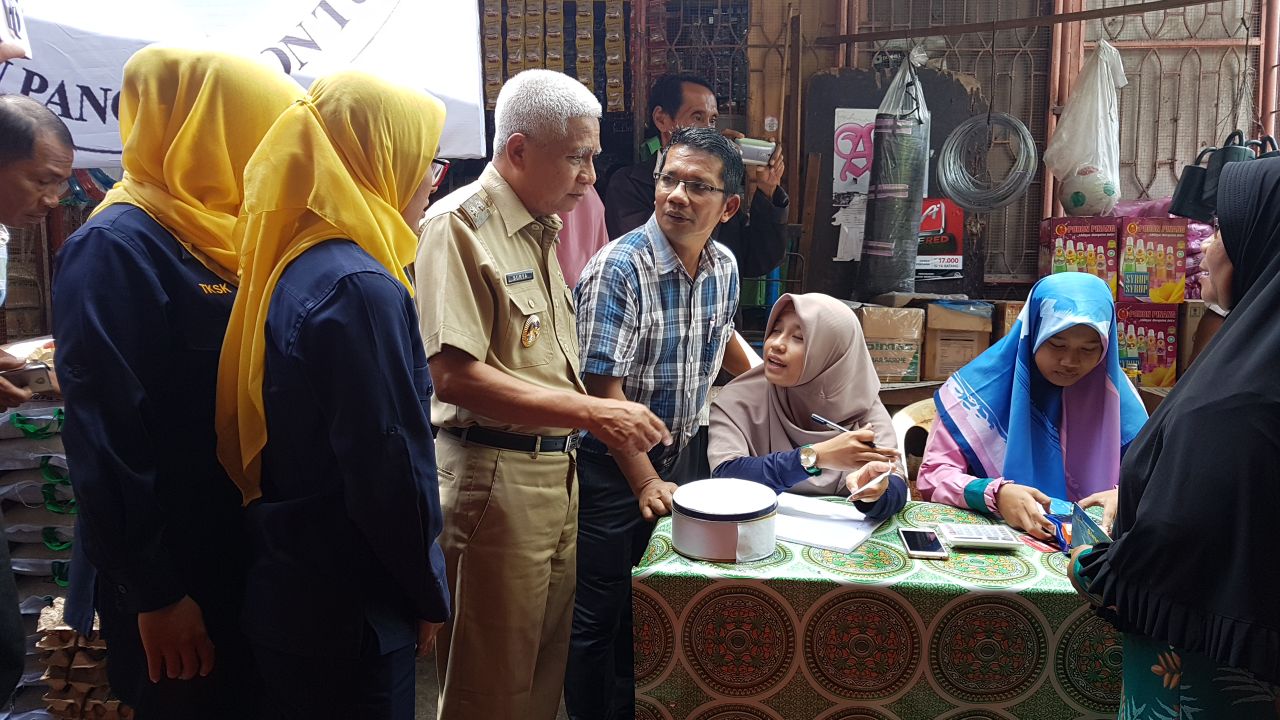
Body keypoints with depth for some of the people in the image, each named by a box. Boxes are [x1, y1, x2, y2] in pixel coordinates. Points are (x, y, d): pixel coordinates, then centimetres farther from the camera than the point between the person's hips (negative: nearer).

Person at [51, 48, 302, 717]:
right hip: (170, 580, -8)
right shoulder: (114, 249, -17)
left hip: (243, 563, 8)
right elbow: (107, 442, -21)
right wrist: (154, 596, -19)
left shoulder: (223, 241, 8)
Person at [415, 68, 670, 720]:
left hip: (557, 471, 8)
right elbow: (455, 376, -22)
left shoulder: (542, 228, 14)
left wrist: (604, 417, 9)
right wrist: (591, 412, -23)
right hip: (492, 476, -8)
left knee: (546, 666, 18)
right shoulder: (459, 225, -13)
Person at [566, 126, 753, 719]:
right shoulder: (618, 269, -22)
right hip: (611, 466, -6)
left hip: (678, 456, 7)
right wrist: (646, 484, -28)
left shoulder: (724, 267, -1)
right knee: (601, 615, 5)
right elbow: (605, 391, -25)